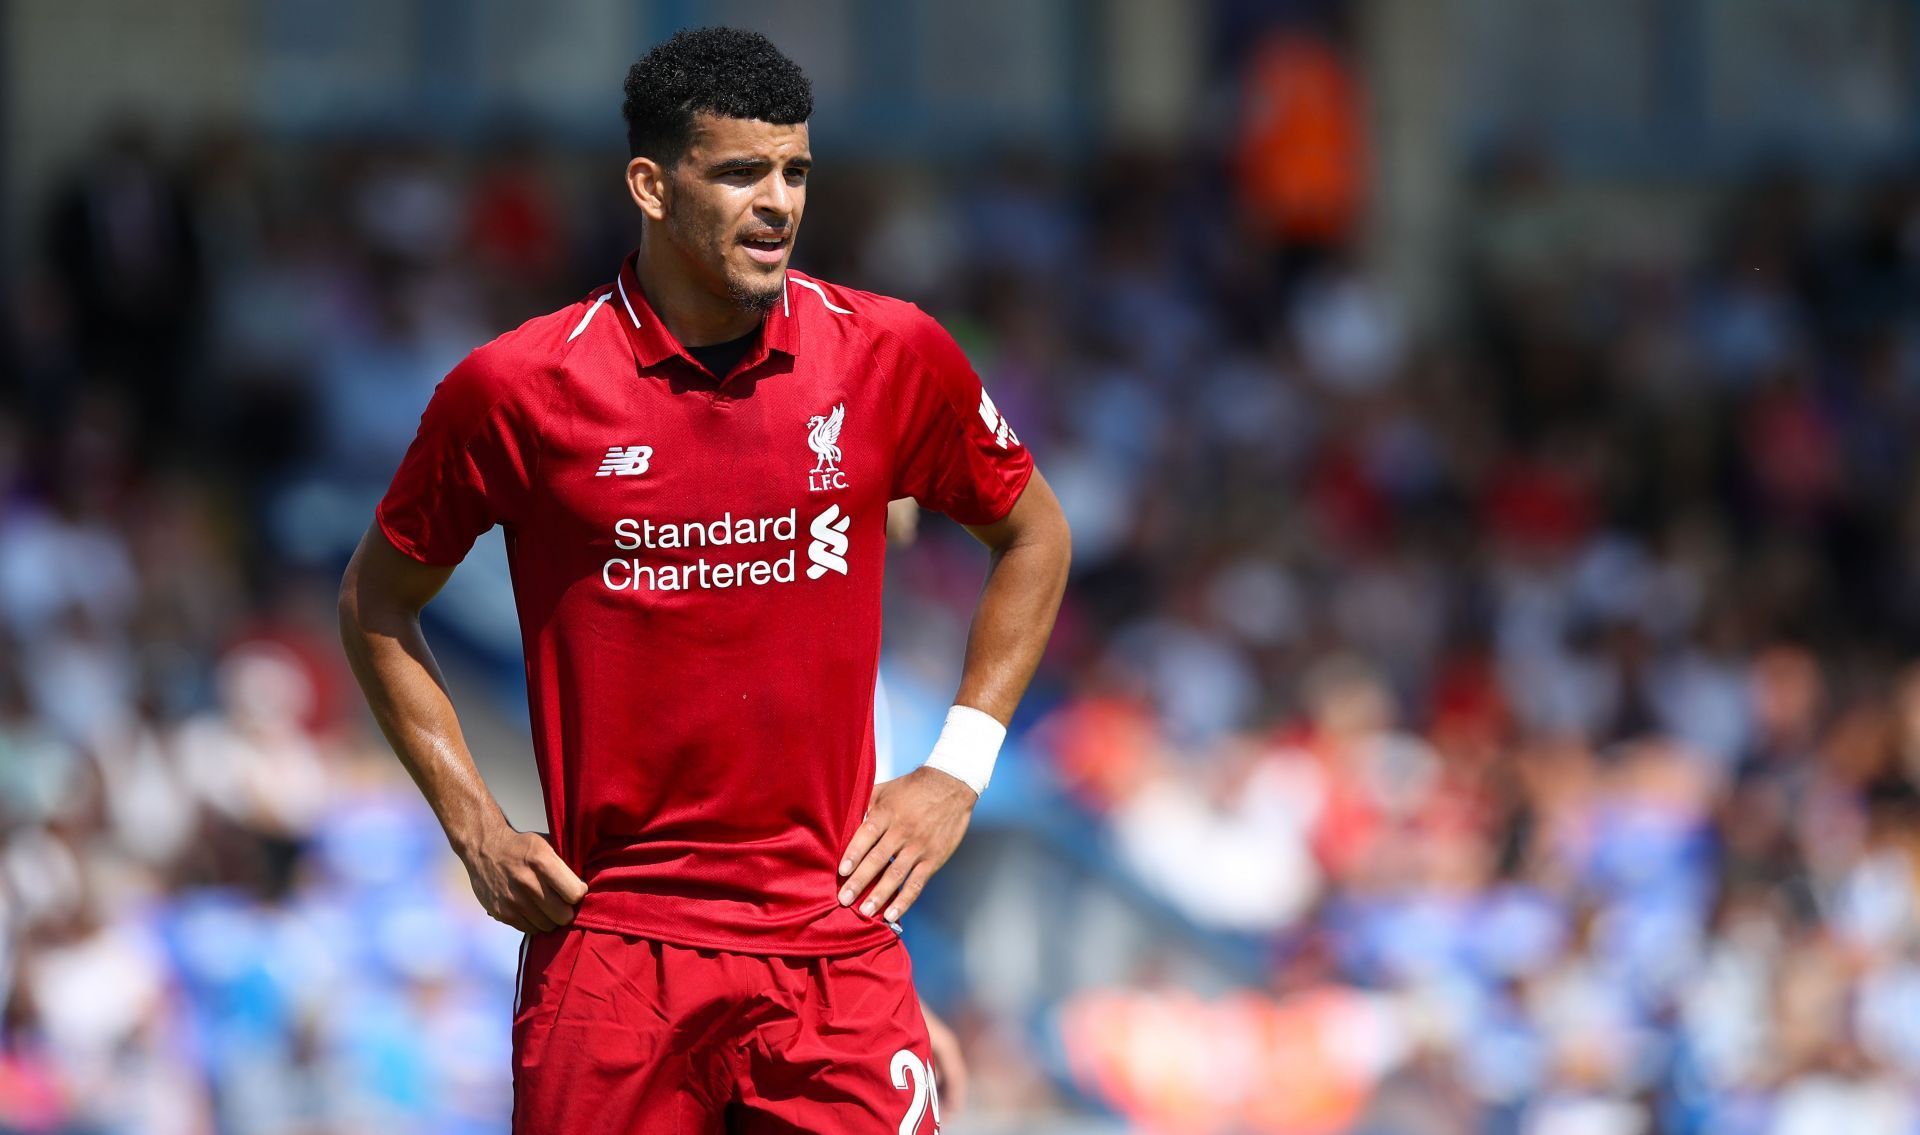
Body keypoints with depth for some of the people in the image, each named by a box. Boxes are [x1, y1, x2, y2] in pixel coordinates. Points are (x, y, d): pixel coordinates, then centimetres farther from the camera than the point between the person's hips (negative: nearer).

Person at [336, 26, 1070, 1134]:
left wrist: (957, 772, 9)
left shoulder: (893, 356, 1)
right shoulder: (518, 387, -3)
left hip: (833, 946, 1)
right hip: (608, 942, -1)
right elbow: (378, 605, 11)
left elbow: (1033, 534, 18)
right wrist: (474, 825, 2)